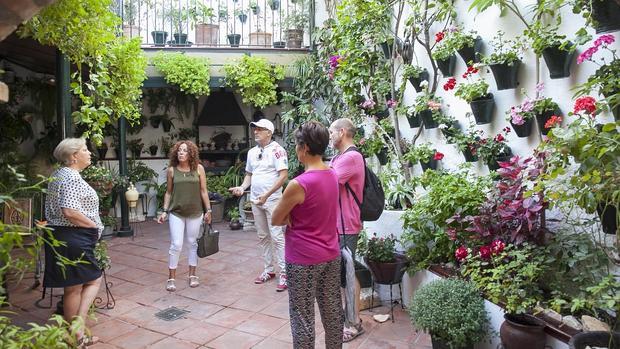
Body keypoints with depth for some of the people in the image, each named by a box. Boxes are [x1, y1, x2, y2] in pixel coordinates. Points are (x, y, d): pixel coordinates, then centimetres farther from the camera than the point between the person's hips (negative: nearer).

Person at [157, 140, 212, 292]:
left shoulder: (198, 168, -2)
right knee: (176, 245, -3)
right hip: (176, 213, 0)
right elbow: (168, 192, 7)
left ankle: (192, 275, 23)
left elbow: (203, 191, 2)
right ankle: (171, 278, 11)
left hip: (195, 212, 1)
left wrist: (208, 210, 1)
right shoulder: (171, 170, 0)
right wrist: (164, 211, 3)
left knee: (192, 243, 10)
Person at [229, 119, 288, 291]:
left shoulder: (276, 150, -11)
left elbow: (283, 175, -17)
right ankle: (268, 270, 24)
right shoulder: (252, 152, 12)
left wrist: (267, 195, -22)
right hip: (255, 200, 7)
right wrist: (242, 187, 0)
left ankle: (284, 273, 1)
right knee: (263, 237, 13)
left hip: (272, 200, -7)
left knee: (276, 236, -7)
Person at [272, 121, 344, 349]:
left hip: (304, 259, -7)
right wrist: (295, 215, -2)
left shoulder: (299, 184, -22)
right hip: (331, 255, 8)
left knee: (303, 317, 7)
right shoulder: (332, 175, 2)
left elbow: (275, 220, -10)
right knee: (333, 311, 18)